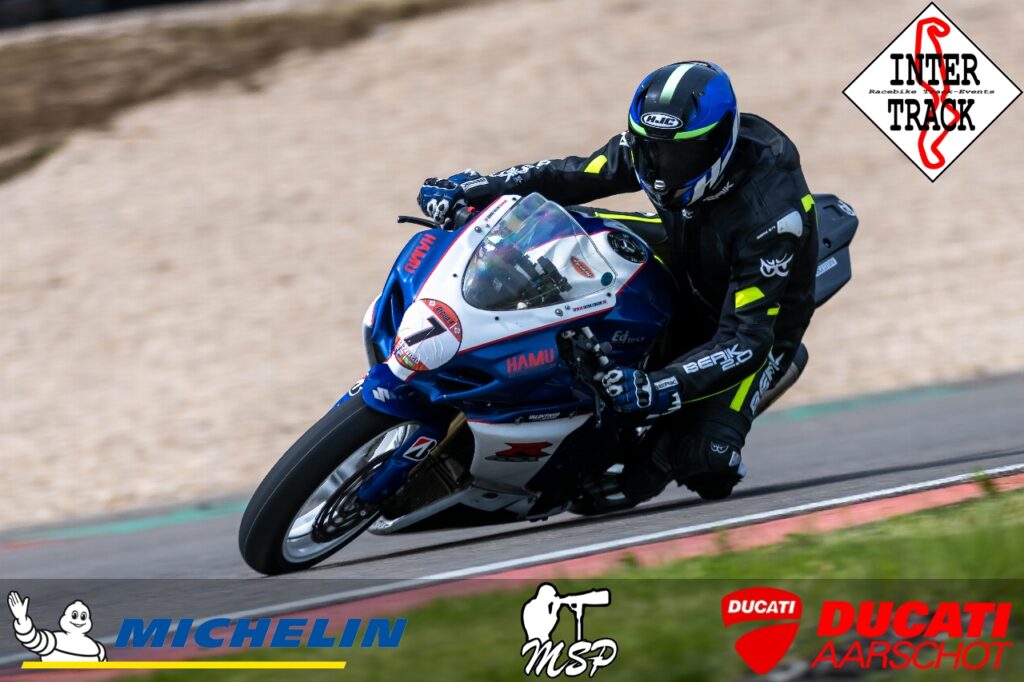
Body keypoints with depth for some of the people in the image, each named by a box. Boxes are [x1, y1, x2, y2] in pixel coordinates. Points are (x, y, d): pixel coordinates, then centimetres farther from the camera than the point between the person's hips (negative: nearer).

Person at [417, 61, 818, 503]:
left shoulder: (769, 216, -39)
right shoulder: (657, 145, -21)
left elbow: (745, 340, -41)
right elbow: (578, 175, -6)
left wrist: (657, 390, -53)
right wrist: (472, 188, -20)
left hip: (757, 321, -6)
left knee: (704, 460, -31)